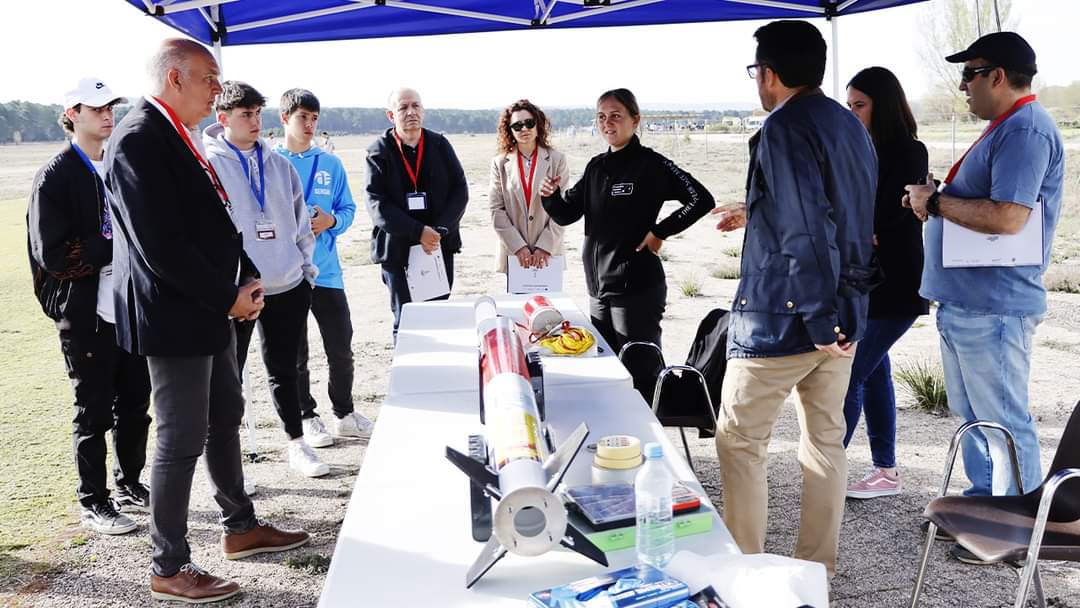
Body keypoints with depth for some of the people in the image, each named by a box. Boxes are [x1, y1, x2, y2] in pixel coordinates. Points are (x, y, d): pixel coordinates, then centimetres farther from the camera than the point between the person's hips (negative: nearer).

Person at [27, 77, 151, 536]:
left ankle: (130, 486, 31)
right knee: (94, 412, 4)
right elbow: (53, 254, -16)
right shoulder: (55, 178, -8)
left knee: (134, 404, 14)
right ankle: (93, 504, 19)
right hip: (86, 314, -6)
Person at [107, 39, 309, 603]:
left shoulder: (179, 134, 11)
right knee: (182, 440, 0)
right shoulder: (139, 138, -19)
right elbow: (160, 246, -25)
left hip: (211, 308, 10)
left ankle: (240, 527, 36)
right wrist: (227, 298, -17)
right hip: (173, 316, -10)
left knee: (225, 420, 19)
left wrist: (246, 277, 3)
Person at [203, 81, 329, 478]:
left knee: (284, 370, 15)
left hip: (287, 286, 4)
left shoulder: (278, 165, 9)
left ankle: (297, 445, 27)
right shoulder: (208, 164, -6)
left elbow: (300, 219, 17)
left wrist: (306, 265, 12)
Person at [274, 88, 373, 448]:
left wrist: (329, 222, -12)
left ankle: (345, 414, 24)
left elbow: (348, 209, 9)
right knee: (295, 354, 8)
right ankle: (306, 418, 23)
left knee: (341, 349, 8)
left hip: (326, 271, 2)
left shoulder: (331, 164, 6)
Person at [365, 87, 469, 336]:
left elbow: (460, 190, 3)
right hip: (398, 249, -2)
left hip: (440, 246, 2)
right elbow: (376, 202, -9)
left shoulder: (440, 145, 7)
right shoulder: (379, 152, 0)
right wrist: (418, 232, -17)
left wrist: (439, 230, -11)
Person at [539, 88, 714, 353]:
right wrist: (551, 196, -6)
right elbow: (567, 214, 13)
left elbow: (701, 199, -14)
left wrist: (660, 232, -14)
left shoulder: (651, 164, -9)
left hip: (637, 288, -7)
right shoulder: (596, 166, 11)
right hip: (598, 286, 7)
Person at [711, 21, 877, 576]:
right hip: (843, 312, 9)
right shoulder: (849, 126, 11)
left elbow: (804, 236, -23)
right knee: (825, 438, 15)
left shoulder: (783, 129, -16)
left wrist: (819, 322, -20)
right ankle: (817, 568, 26)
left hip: (782, 317, -8)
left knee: (739, 441, 5)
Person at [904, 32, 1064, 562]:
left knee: (1005, 422, -1)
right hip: (964, 301, 11)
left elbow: (1006, 217, -27)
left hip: (992, 308, -11)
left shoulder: (1026, 130, -16)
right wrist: (934, 198, 6)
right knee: (973, 416, 19)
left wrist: (934, 202, -16)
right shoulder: (1005, 128, 18)